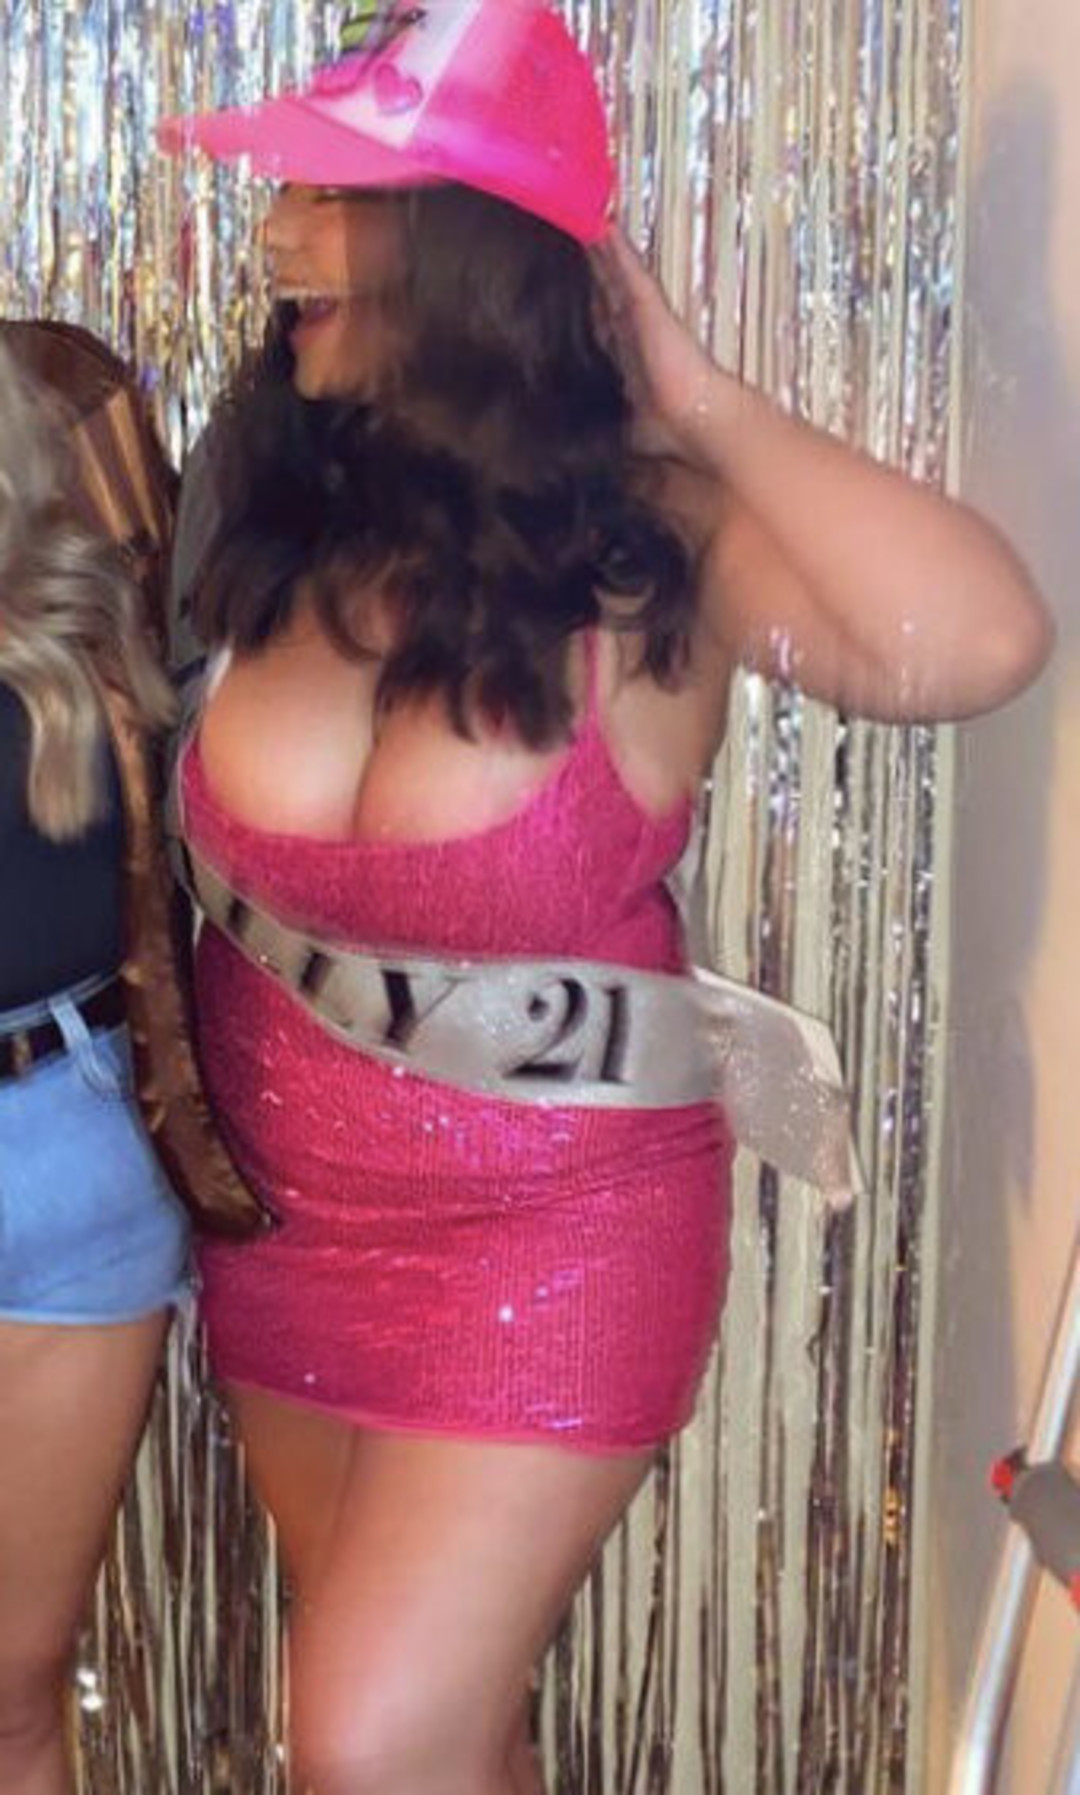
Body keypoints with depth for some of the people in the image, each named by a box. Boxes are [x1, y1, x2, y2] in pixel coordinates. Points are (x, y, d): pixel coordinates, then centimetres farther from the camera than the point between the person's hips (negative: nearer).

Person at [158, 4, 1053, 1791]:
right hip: (282, 1209, 5)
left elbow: (971, 645, -37)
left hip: (552, 1227, -5)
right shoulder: (282, 510, -6)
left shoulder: (649, 535, -19)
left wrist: (700, 401, -26)